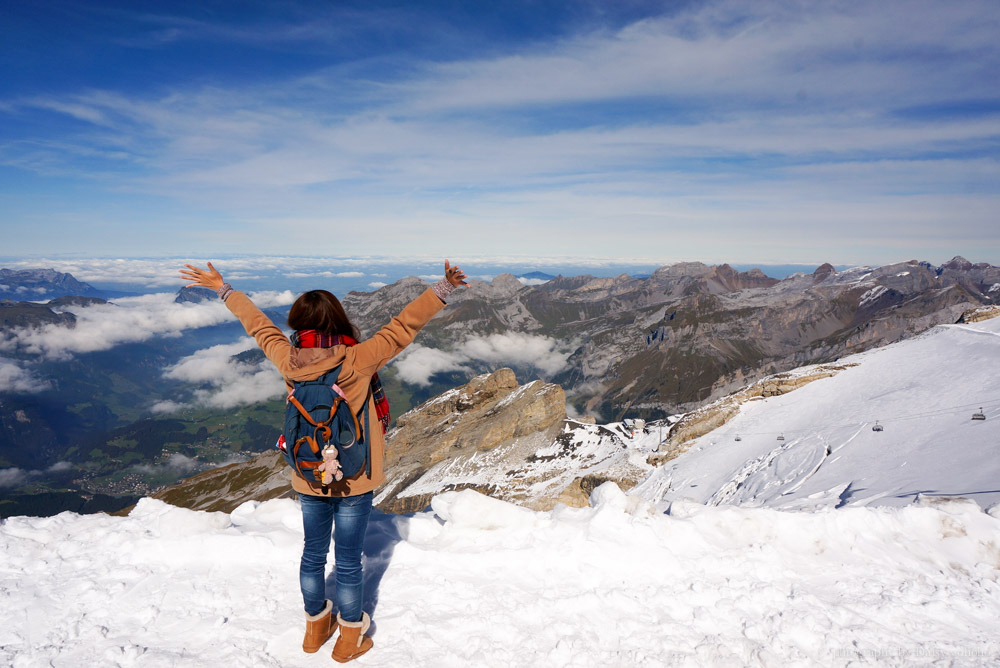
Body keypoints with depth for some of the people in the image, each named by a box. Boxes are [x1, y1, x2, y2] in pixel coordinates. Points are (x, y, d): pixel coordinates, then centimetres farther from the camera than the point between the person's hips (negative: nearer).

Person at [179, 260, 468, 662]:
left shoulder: (287, 361, -10)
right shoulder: (358, 361, -22)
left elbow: (256, 324, 3)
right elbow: (403, 327, -22)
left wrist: (221, 288, 19)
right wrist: (443, 289, -20)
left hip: (308, 480, 4)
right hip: (354, 483, -4)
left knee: (313, 554, 22)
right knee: (348, 562, 11)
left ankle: (316, 627, 42)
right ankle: (350, 639, 29)